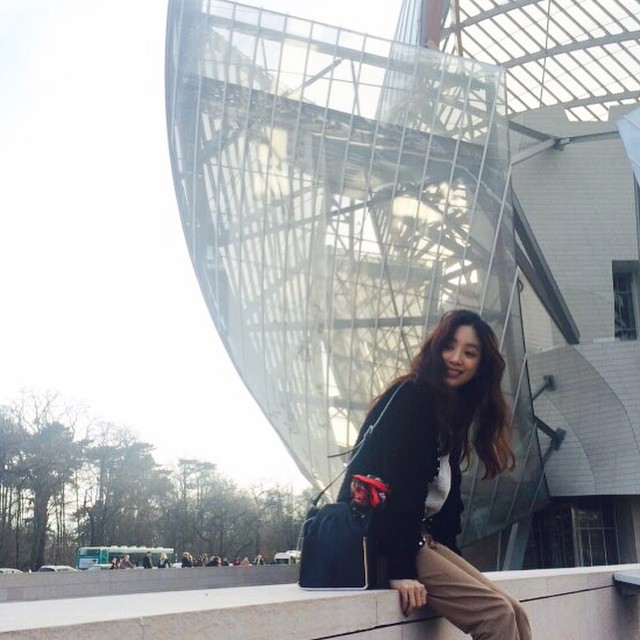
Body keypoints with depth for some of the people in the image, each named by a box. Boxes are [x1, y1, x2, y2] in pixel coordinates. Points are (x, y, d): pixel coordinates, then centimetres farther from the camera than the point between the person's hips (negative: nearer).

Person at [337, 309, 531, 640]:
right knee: (497, 613, -17)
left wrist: (454, 561, 10)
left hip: (419, 536, 9)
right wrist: (400, 569, -25)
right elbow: (399, 484, -21)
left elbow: (445, 493, 16)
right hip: (374, 537, -9)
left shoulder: (452, 410, 17)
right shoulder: (411, 396, -12)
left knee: (514, 612, 0)